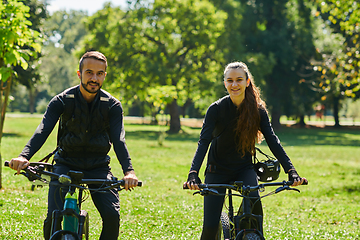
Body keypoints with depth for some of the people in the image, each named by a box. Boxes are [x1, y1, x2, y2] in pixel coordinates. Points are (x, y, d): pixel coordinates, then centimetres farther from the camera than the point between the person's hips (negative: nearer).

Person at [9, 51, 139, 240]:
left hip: (98, 166, 1)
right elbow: (42, 130, -20)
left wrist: (128, 171, -36)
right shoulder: (62, 101, -8)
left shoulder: (112, 106, -5)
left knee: (112, 215, -19)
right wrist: (24, 156, -40)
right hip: (66, 163, -1)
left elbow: (119, 139, -17)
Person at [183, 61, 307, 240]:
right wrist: (193, 173, -36)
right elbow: (203, 142, -21)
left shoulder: (258, 110, -7)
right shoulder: (216, 109, -13)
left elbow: (272, 140, -11)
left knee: (253, 198, -31)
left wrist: (291, 171, -24)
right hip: (218, 170, -1)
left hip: (244, 169, 1)